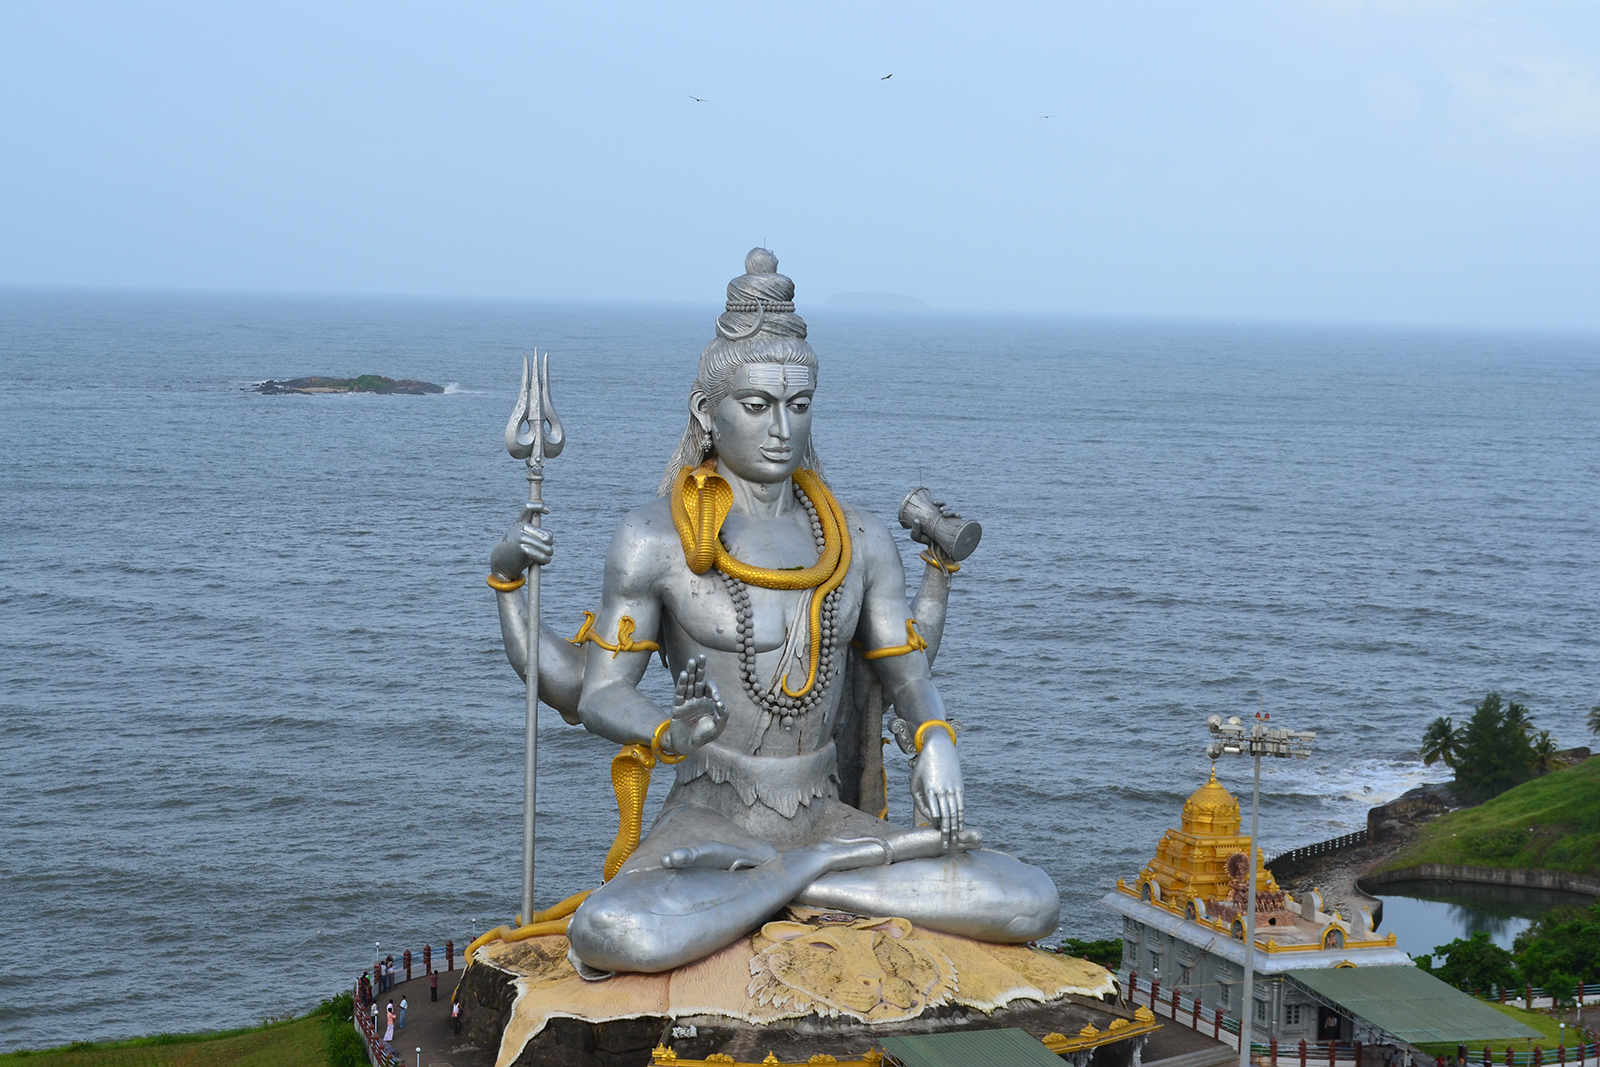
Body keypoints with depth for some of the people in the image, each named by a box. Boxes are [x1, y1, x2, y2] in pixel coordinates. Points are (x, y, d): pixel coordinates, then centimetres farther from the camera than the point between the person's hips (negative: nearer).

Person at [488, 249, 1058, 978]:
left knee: (1032, 904, -18)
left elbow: (910, 679, 12)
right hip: (707, 823, -4)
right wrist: (668, 735, -25)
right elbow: (597, 698, -2)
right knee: (610, 938, -39)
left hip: (823, 814, 4)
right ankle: (847, 864, -18)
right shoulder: (656, 541, -4)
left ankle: (769, 882, -13)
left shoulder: (858, 542, 8)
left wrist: (935, 741, -10)